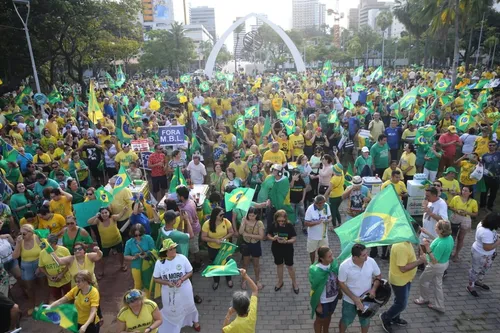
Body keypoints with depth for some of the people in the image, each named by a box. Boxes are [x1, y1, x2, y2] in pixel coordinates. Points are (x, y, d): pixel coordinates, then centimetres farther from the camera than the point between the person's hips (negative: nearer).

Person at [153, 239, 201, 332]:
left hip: (184, 289, 0)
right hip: (169, 291, 0)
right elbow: (156, 278, -7)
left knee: (189, 305, 22)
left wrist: (181, 280, -24)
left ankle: (195, 321, 51)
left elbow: (190, 272, -8)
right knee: (170, 309, 21)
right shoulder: (159, 262, -17)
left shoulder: (182, 258, -18)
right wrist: (167, 283, -22)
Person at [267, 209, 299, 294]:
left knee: (290, 266, 11)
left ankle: (294, 283, 34)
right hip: (276, 249, 2)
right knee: (279, 265, 20)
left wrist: (286, 241, -33)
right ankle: (280, 282, 40)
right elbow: (268, 235, -3)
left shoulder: (289, 226, -19)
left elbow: (294, 238, -15)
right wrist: (273, 238, -25)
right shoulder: (273, 225, -13)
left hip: (288, 249, -2)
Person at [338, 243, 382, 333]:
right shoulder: (344, 266, -28)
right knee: (346, 321, 21)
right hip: (350, 300, -2)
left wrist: (374, 289, -18)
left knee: (365, 320, 26)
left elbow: (378, 276, -2)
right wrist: (354, 298, -21)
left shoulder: (371, 261, -19)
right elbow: (341, 284, -16)